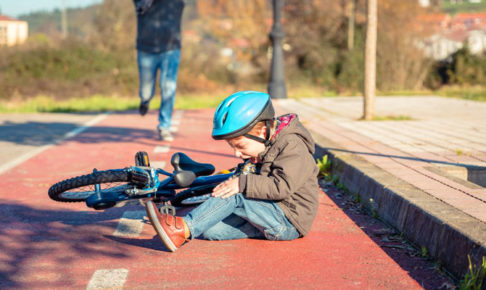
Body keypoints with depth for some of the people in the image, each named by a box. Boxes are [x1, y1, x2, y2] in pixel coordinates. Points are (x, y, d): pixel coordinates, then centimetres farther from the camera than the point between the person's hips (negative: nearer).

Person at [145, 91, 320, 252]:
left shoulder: (292, 146, -15)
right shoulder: (267, 148, 15)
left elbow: (282, 186, -27)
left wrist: (243, 183, -29)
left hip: (289, 222, -10)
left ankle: (184, 228, -28)